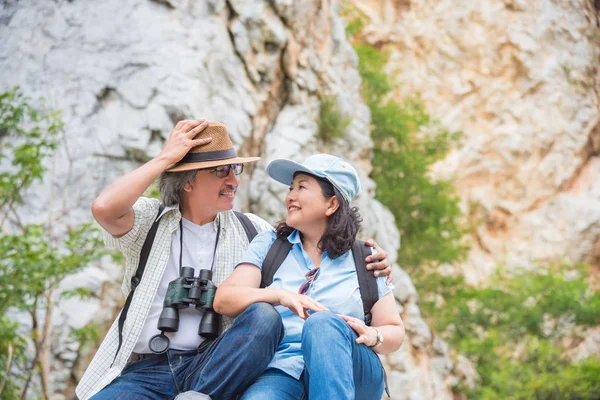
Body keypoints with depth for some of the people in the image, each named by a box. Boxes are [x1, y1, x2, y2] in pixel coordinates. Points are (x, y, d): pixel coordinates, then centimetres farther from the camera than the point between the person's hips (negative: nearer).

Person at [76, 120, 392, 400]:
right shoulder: (150, 220, 5)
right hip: (146, 369, -2)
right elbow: (105, 208, -16)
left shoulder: (251, 230, 13)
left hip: (214, 366, 2)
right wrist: (165, 157, -8)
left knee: (264, 316, -28)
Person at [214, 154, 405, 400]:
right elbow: (223, 301, 1)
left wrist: (371, 336, -12)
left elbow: (394, 332, 12)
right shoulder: (268, 245, 15)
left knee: (322, 324, -35)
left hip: (348, 375, 1)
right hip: (282, 372, -1)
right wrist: (279, 295, -17)